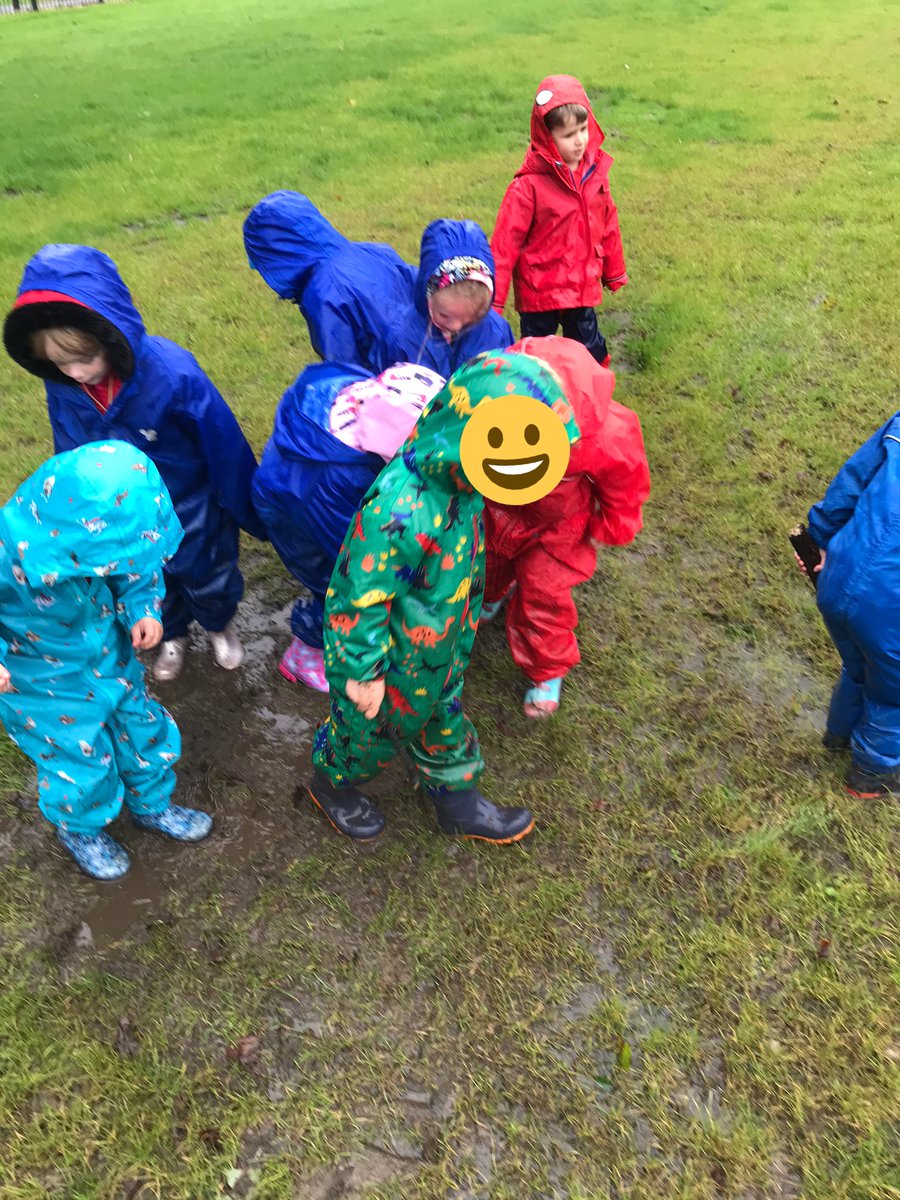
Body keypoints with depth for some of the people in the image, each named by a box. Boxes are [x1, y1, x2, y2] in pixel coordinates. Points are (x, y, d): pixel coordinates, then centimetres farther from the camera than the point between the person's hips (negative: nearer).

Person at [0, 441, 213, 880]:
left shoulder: (110, 532, -22)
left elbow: (136, 572, 0)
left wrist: (144, 609, -16)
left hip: (111, 657, 5)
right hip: (45, 683, -5)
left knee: (142, 728, 19)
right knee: (79, 760, 11)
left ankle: (151, 804, 50)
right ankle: (80, 829, 47)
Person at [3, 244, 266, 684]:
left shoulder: (172, 372, -35)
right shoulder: (60, 384, -21)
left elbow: (223, 444, -21)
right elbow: (70, 453, -1)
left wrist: (245, 510, -9)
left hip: (190, 507, -3)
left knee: (207, 577, 21)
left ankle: (219, 624, 55)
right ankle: (172, 634, 57)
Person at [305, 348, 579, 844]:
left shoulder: (460, 481, -15)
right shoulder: (399, 511, -42)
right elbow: (361, 598, -31)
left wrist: (464, 615, 17)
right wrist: (365, 670, -20)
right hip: (387, 657, -7)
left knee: (440, 715, 28)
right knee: (368, 729, 22)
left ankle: (456, 797, 53)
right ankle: (331, 783, 54)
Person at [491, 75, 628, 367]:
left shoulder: (595, 173, 0)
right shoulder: (528, 186, -18)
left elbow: (608, 227, 11)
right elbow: (505, 243, -18)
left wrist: (614, 273, 19)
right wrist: (493, 299, -18)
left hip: (584, 289, 5)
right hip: (539, 295, -5)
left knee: (591, 353, 21)